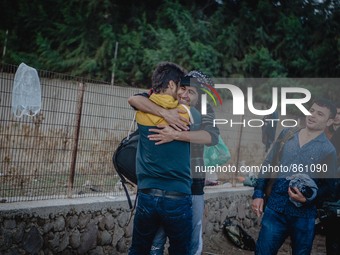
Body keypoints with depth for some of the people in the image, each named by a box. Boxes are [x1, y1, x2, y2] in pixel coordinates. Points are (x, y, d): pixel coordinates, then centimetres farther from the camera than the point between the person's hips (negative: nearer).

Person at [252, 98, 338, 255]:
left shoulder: (328, 150, -3)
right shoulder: (287, 134, 7)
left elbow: (328, 185, 0)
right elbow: (267, 165, 10)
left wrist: (308, 199, -18)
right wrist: (258, 194, 3)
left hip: (303, 214, -2)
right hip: (274, 207, 2)